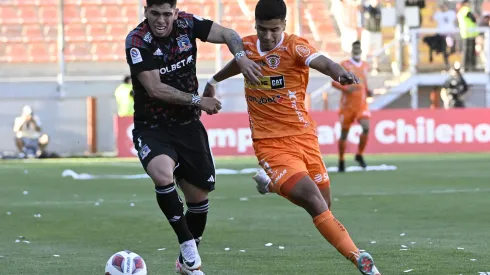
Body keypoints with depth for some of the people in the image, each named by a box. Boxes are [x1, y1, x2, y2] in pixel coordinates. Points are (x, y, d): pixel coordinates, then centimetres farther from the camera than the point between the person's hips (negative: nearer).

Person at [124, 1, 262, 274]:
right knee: (162, 174, -33)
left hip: (188, 125, 4)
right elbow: (155, 89, -21)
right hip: (152, 127, -4)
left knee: (199, 195, 8)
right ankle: (188, 245, -16)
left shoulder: (186, 24, -8)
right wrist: (198, 100, -20)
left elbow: (228, 34, -4)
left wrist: (241, 56, -24)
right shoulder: (136, 42, -19)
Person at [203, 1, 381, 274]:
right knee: (315, 203, -18)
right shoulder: (247, 46, 1)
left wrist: (339, 72, -55)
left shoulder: (295, 46, -11)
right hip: (270, 143, 0)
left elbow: (322, 62, -33)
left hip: (302, 136, 0)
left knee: (323, 203, 7)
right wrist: (214, 81, 42)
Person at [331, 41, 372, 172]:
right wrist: (346, 89, -23)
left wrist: (368, 92, 4)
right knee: (344, 133, 4)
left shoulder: (365, 66, 11)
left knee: (366, 127, -19)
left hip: (362, 104, 3)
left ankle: (359, 155, 1)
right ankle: (341, 160, 21)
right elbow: (334, 82, -7)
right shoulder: (344, 65, -4)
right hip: (347, 104, -3)